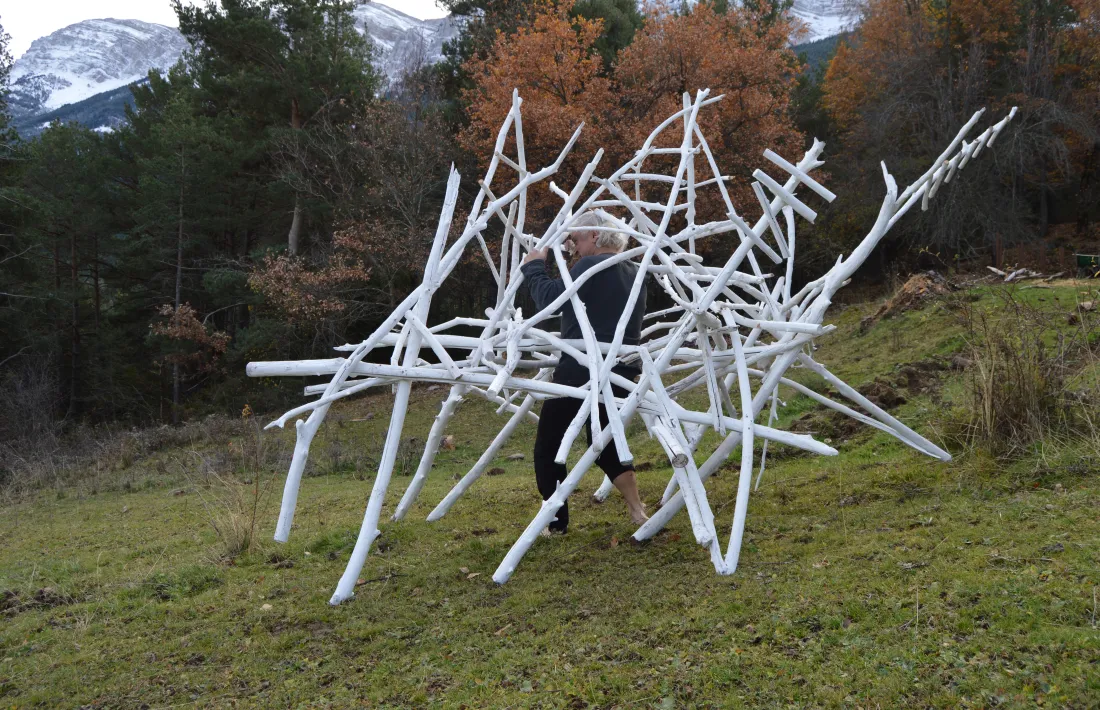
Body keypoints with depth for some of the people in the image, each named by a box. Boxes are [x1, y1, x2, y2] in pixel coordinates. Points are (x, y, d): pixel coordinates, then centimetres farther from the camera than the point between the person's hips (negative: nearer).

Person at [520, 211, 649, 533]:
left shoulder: (591, 265, -13)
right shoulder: (633, 271, 14)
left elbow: (549, 297, -17)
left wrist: (534, 266, -1)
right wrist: (575, 257, 16)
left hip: (580, 371, -8)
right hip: (620, 373, 8)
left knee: (548, 446, 5)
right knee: (606, 443, 23)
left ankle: (556, 523, 6)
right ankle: (637, 511, 15)